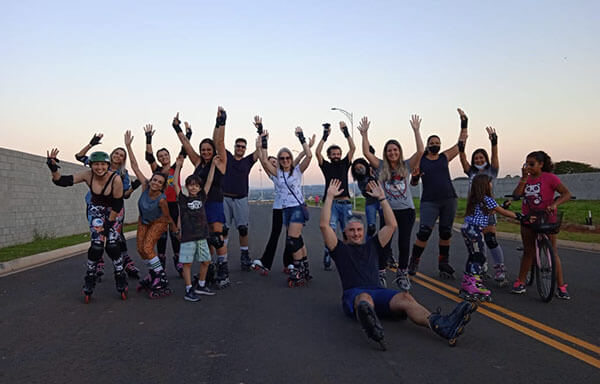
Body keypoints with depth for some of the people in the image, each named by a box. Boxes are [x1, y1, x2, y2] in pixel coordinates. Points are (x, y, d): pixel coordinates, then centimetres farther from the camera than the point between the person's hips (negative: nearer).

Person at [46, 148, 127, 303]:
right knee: (97, 245, -10)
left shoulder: (116, 179, -28)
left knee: (112, 246, -10)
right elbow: (61, 181, -20)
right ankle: (89, 285, 6)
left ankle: (121, 283, 7)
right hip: (96, 210, 2)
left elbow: (117, 205, -20)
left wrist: (109, 222, -16)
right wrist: (53, 168, -37)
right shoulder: (87, 175, -19)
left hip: (114, 212, -2)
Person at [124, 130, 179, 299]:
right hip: (143, 221, 6)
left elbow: (168, 217, -18)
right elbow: (135, 166, -20)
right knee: (140, 249, 5)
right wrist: (128, 146, -21)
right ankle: (153, 275, 23)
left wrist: (175, 230, -6)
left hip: (158, 222, -6)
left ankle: (161, 279, -11)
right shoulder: (145, 186, -24)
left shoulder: (161, 199, -33)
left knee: (148, 248, -20)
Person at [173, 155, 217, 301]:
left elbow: (209, 181, 8)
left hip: (201, 236, 4)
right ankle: (189, 290, 7)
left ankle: (201, 286, 27)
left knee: (206, 261, 10)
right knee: (187, 263, -1)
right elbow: (175, 184, -7)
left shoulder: (202, 198, 9)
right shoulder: (183, 199, 1)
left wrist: (213, 164, 7)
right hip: (187, 237, -4)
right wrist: (178, 166, -13)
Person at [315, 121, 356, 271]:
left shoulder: (344, 164, 12)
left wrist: (345, 131, -1)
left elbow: (353, 148, 3)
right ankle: (327, 260, -4)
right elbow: (317, 152, -7)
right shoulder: (326, 166, 7)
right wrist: (325, 135, -7)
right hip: (331, 203, -2)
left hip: (346, 203, 2)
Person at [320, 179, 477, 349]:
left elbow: (392, 225, 22)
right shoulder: (340, 249, 18)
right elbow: (324, 225, 5)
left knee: (405, 298, -30)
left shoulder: (371, 246, 29)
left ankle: (442, 325, -59)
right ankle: (371, 324, -80)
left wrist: (382, 198, 20)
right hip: (353, 295, -3)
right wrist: (330, 196, 7)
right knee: (364, 298, -42)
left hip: (378, 292, 4)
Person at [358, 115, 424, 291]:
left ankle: (402, 275, 17)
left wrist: (416, 130, -9)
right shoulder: (381, 167, 4)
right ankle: (380, 275, 7)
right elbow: (366, 152, -5)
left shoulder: (406, 165, 5)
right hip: (387, 210, -1)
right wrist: (364, 133, -8)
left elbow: (420, 151, -6)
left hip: (406, 210, 1)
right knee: (385, 243, -2)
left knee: (404, 243, 3)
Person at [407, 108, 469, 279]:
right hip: (429, 201, -3)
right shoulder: (420, 160, 5)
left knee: (445, 233, 9)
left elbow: (461, 142, 16)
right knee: (424, 232, -14)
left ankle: (444, 264, 22)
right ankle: (414, 262, 0)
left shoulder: (445, 157, 13)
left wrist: (464, 122, 10)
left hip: (449, 200, 4)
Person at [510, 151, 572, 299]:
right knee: (528, 252, 11)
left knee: (552, 252, -1)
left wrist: (554, 204, -31)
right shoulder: (525, 179, 8)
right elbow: (516, 195, -7)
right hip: (528, 220, 4)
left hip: (546, 220, -4)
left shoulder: (550, 177, -7)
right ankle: (520, 282, 16)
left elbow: (567, 194, -15)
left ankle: (561, 287, 6)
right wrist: (524, 178, -14)